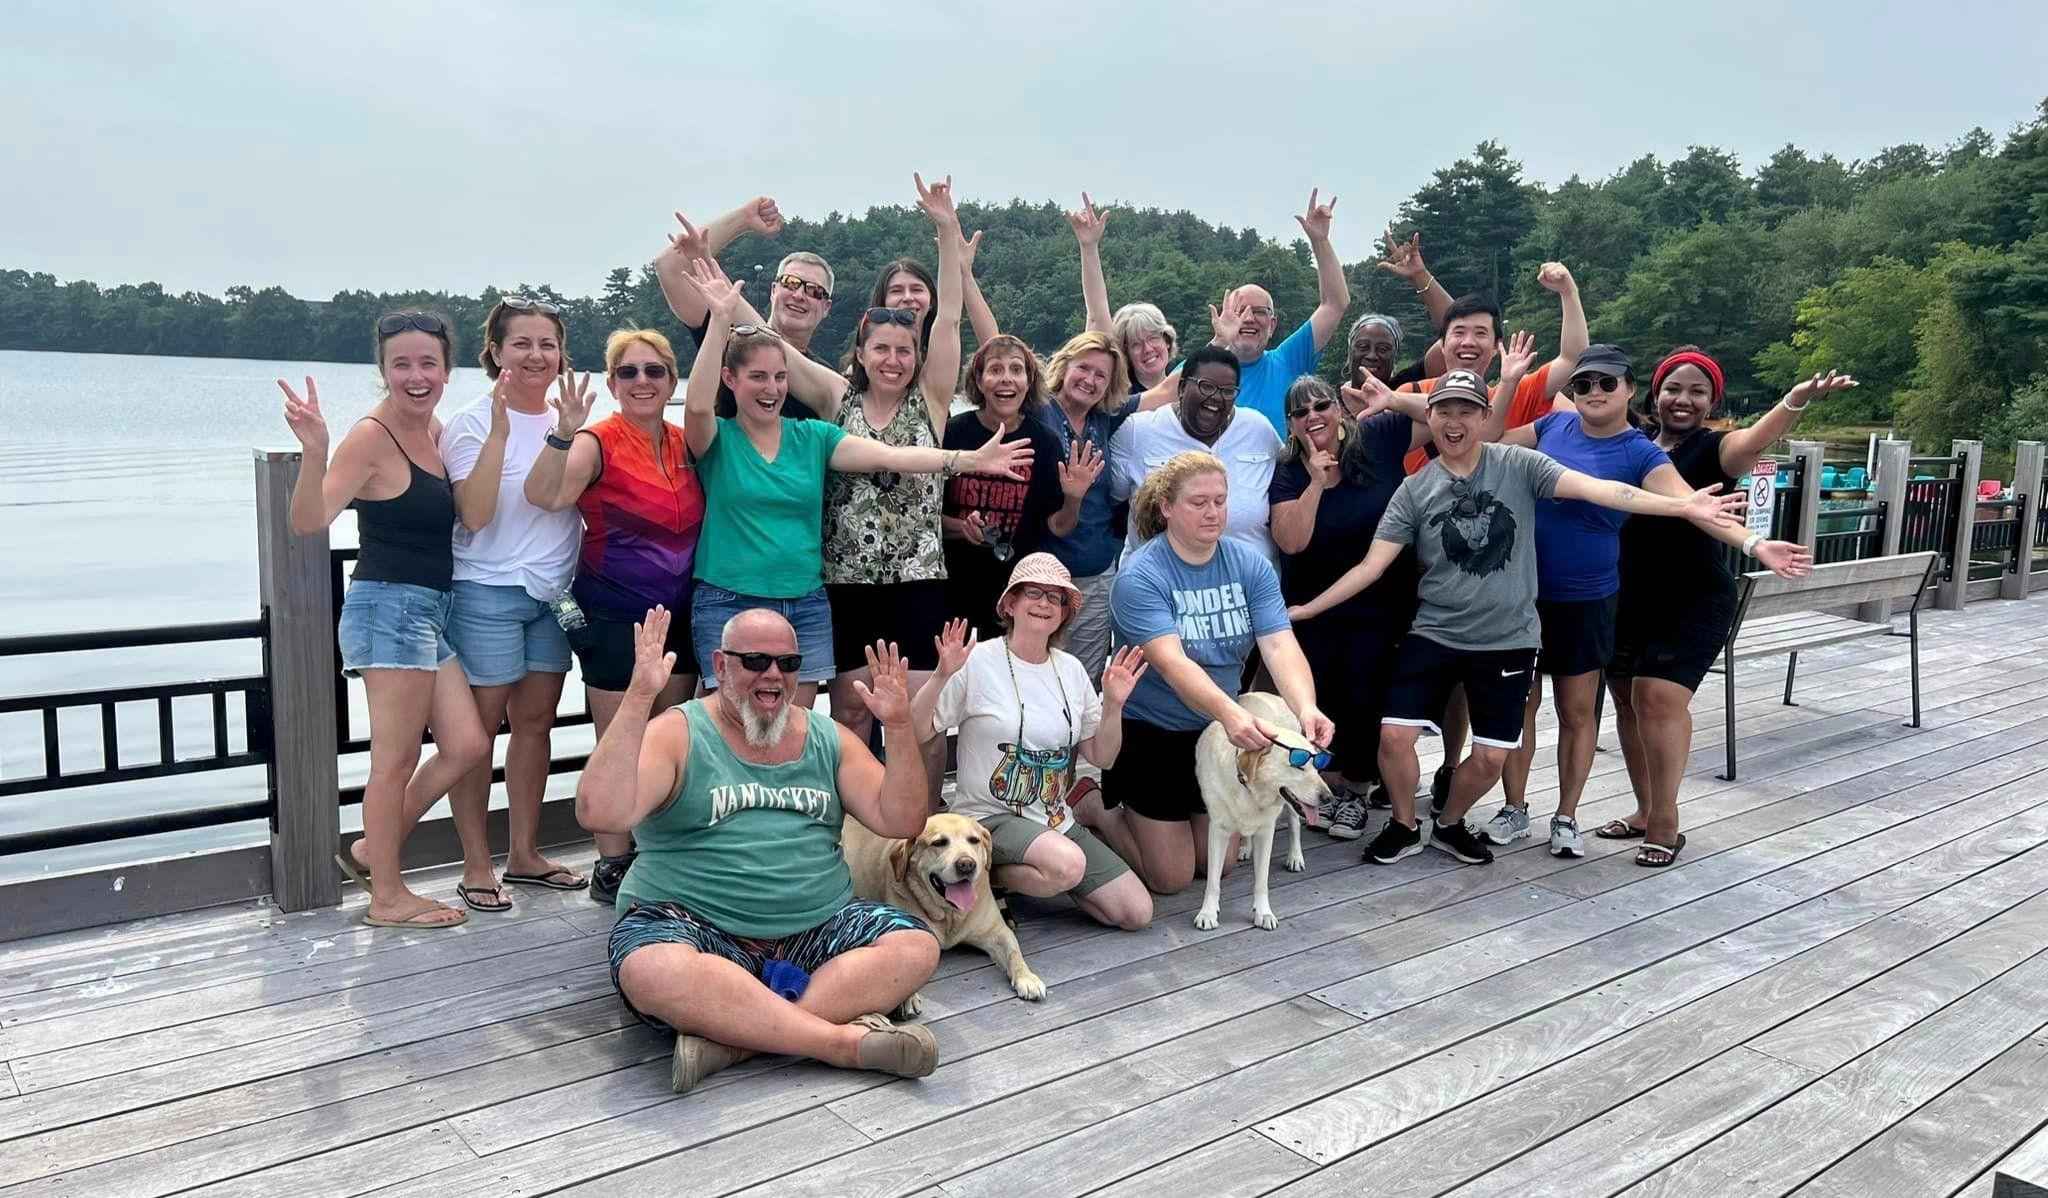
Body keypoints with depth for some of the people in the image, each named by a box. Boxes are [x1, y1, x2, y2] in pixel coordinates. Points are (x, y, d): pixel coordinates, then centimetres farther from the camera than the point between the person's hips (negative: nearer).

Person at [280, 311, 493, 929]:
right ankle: (388, 897, 13)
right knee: (397, 760, -1)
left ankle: (370, 851, 24)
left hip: (429, 611, 9)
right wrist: (314, 451, -37)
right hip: (389, 606, -9)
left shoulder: (432, 430, 12)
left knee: (467, 746, 9)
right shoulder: (373, 436, -12)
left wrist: (498, 435, -4)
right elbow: (309, 521, -21)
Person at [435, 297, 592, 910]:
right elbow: (475, 515, -17)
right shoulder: (470, 423, -7)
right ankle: (476, 865, 11)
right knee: (479, 726, 1)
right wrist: (500, 427, -21)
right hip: (487, 591, -5)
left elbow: (573, 497, 5)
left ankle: (525, 853, 24)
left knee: (535, 720, 11)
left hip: (552, 591, 6)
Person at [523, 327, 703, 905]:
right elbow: (544, 495, -26)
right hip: (614, 616, -6)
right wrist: (565, 431, -39)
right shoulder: (598, 443, -10)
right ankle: (611, 866, 13)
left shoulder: (685, 445, 6)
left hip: (679, 615, 6)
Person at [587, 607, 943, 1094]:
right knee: (652, 971, -37)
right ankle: (849, 1041, -31)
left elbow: (900, 822, 6)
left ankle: (729, 1040, -28)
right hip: (692, 924, -4)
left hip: (816, 928, 4)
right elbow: (600, 813, -15)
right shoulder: (676, 734, 1)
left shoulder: (830, 739, 14)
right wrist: (639, 698, -20)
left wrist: (900, 726, -6)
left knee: (917, 946, -21)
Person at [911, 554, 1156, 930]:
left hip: (1057, 820, 6)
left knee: (1137, 912, -4)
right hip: (990, 817, -6)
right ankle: (984, 875, -7)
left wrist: (1113, 705, -5)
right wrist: (941, 677, -28)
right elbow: (915, 732, -15)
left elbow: (1102, 757, 10)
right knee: (1067, 864, -36)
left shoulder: (1071, 669, 7)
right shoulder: (977, 661, -10)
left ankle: (1042, 877, 16)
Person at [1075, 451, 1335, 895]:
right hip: (1150, 732, -5)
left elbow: (1279, 644, -18)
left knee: (1221, 865, 17)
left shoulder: (1250, 564, -7)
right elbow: (1170, 662, -34)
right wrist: (1230, 713, -50)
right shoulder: (1140, 576, -22)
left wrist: (1305, 707, -38)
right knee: (1172, 877, 1)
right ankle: (1096, 808, 24)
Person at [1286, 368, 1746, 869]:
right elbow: (1371, 565, -4)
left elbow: (1594, 489, -16)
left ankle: (1449, 825, 34)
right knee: (1394, 735, -9)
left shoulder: (1518, 465, -7)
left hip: (1507, 640, 0)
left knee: (1490, 755, 5)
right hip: (1434, 634, 0)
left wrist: (1683, 506, -26)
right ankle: (1405, 826, 19)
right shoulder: (1415, 490, -4)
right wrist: (1306, 609, -9)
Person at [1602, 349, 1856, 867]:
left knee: (1660, 697, -15)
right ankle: (1645, 811, 26)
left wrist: (1796, 400, -51)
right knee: (1628, 699, 10)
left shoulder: (1712, 448, -8)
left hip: (1694, 603, -5)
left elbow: (1753, 440, -30)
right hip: (1626, 599, 5)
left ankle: (1665, 823, -3)